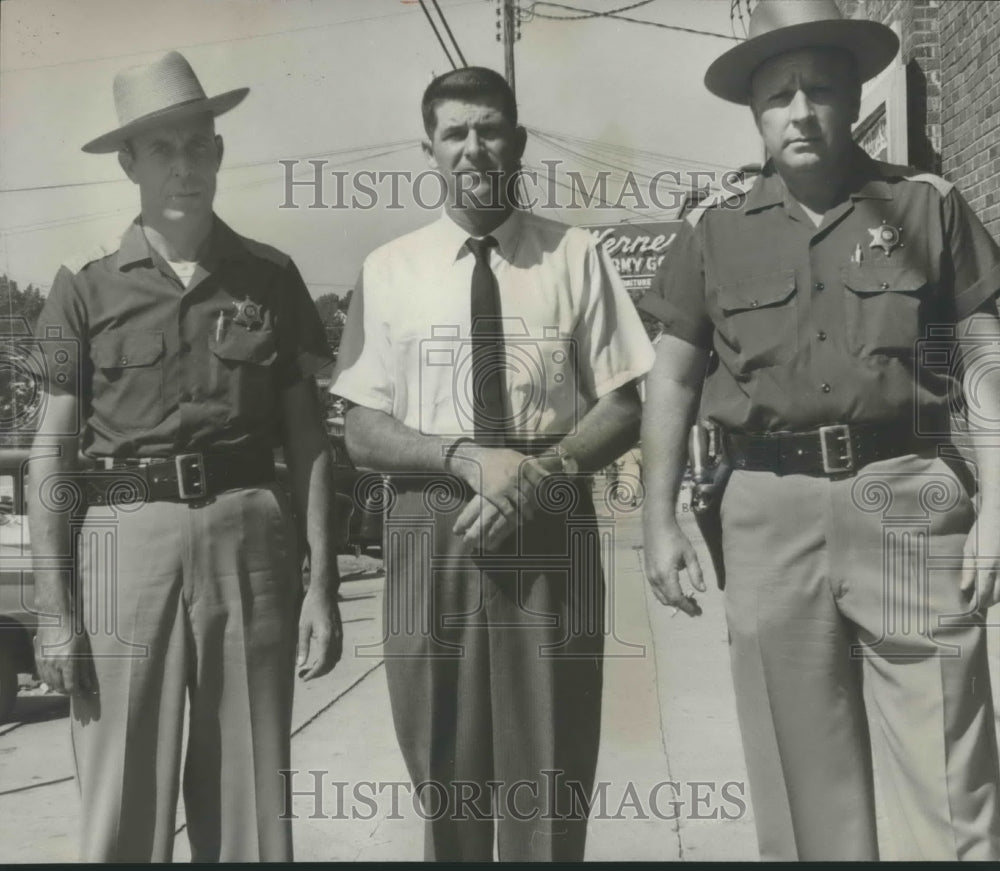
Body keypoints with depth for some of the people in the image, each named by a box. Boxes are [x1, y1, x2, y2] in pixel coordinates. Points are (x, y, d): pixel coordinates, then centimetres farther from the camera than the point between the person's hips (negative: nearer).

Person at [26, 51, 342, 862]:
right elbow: (53, 454, 4)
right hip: (128, 538, -1)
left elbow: (308, 444, 7)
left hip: (250, 535, 1)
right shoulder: (88, 285, 4)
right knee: (123, 808, 5)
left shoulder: (272, 276, 8)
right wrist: (54, 607, -3)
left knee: (250, 803, 9)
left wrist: (322, 584, 1)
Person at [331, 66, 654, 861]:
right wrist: (468, 459, -16)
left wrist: (543, 470, -15)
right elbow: (362, 431, 1)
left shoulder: (575, 257, 1)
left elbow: (622, 409, 2)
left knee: (549, 774, 7)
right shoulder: (390, 271, 4)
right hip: (432, 531, 1)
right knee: (445, 774, 12)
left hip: (551, 529, -1)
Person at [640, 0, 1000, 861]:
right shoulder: (715, 229, 9)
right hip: (770, 512, 2)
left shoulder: (929, 206, 6)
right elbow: (672, 377, 11)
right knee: (802, 786, 11)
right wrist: (661, 521, 5)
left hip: (907, 500, -1)